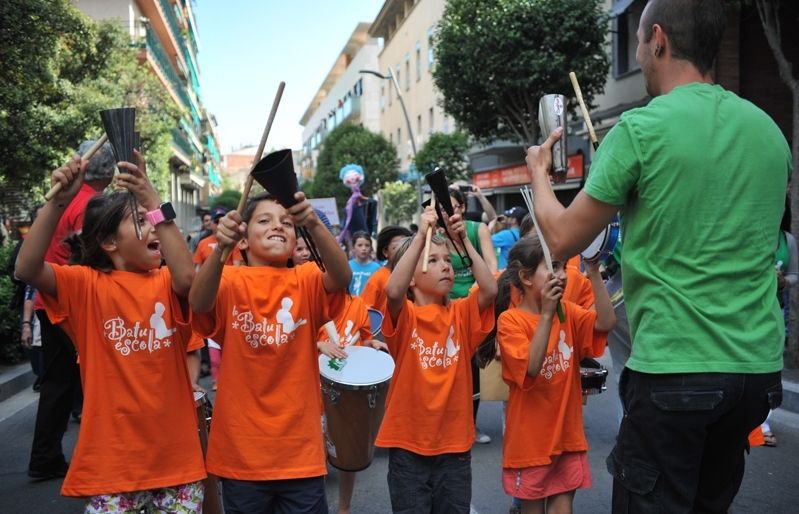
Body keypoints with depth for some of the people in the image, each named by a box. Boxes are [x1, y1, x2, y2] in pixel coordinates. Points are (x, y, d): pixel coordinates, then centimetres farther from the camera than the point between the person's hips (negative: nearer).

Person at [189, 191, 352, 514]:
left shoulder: (307, 281, -1)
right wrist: (221, 246, -42)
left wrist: (314, 225, -39)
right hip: (241, 453, 0)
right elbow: (198, 303, -25)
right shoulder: (229, 281, -4)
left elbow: (342, 278, -22)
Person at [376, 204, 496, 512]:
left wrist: (464, 240, -17)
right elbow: (394, 290, -29)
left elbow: (490, 289, -14)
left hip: (455, 443, 3)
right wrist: (421, 235, -28)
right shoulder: (404, 315, -7)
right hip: (408, 444, -3)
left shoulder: (461, 313, 3)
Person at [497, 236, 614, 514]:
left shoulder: (567, 311, 3)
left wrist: (593, 272, -21)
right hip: (531, 438, -4)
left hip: (567, 432, 4)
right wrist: (547, 314, -29)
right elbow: (531, 367, -25)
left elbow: (606, 322, -14)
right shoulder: (510, 320, -14)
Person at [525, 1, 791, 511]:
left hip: (674, 369, -6)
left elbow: (564, 238, -5)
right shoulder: (770, 131, 7)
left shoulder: (641, 128, -12)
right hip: (759, 367, 7)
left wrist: (539, 174, 14)